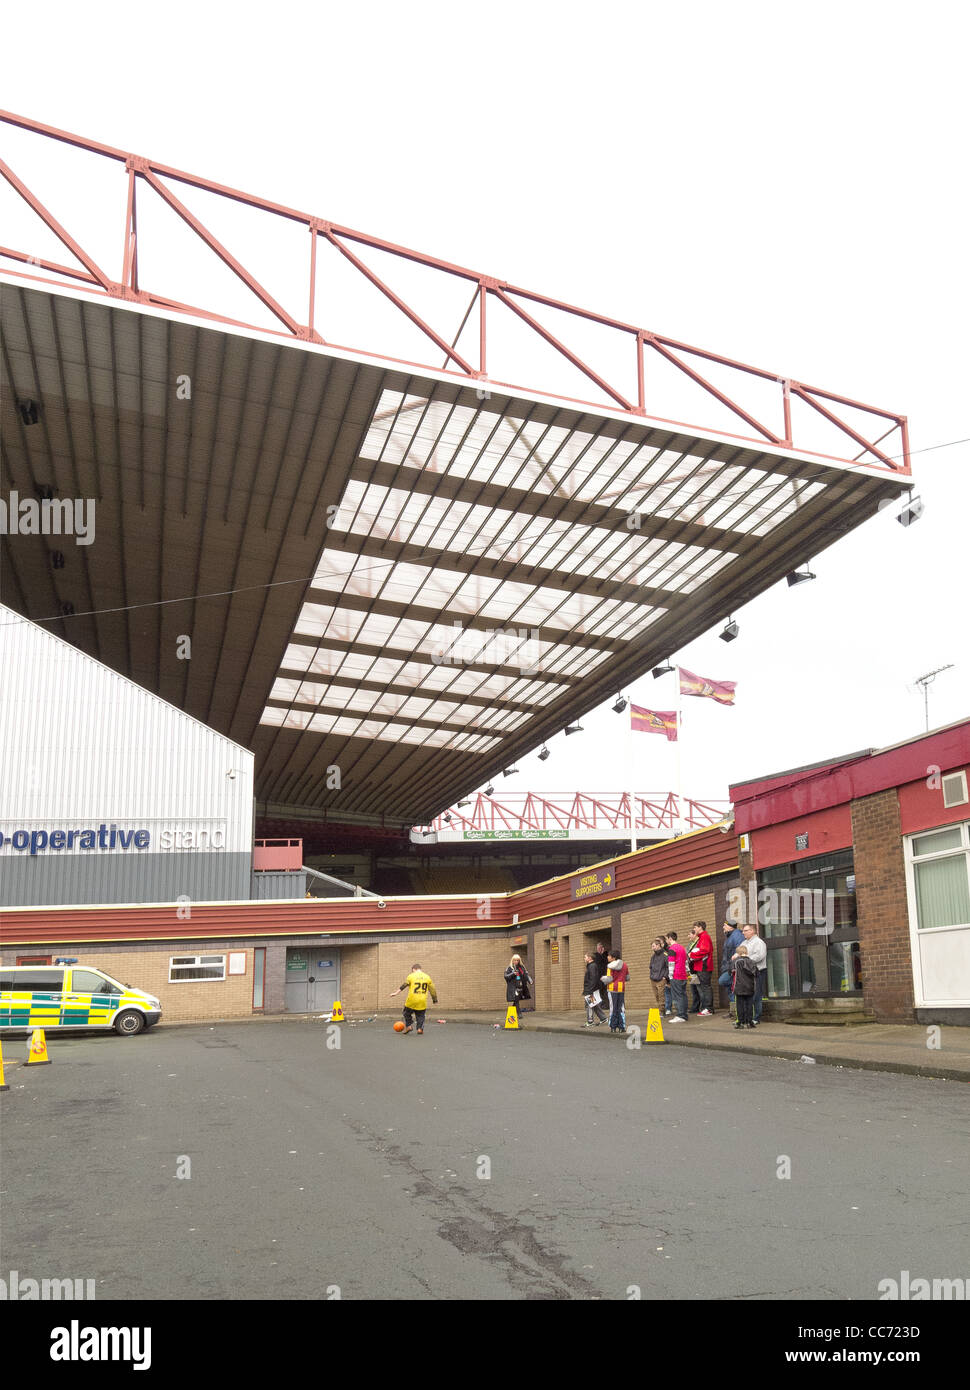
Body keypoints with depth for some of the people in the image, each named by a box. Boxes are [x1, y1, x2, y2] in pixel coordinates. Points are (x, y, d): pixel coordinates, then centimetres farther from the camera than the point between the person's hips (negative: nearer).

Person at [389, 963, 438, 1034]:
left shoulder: (411, 976, -1)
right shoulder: (427, 977, 8)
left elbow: (403, 986, -2)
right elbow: (432, 989, 12)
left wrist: (396, 993, 3)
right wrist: (435, 999, 21)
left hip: (412, 1000, -2)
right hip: (422, 1002, 2)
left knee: (407, 1013, 19)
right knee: (420, 1015, 16)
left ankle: (408, 1026, 11)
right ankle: (420, 1028, 5)